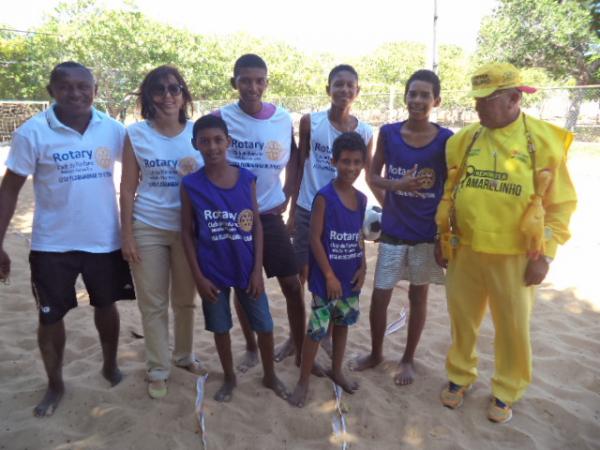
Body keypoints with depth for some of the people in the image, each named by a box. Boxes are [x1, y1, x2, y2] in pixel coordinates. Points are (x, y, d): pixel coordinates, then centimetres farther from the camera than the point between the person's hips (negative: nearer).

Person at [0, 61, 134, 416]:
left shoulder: (113, 129, -5)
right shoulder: (33, 132, -10)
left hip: (105, 239, 2)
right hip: (53, 244, -1)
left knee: (106, 305, 18)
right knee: (51, 316, 10)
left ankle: (111, 366, 42)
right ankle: (55, 385, 33)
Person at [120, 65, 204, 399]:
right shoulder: (136, 134, -3)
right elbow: (128, 189, -1)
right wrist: (127, 234, -5)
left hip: (189, 229, 1)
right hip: (148, 230, -1)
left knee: (185, 299, 14)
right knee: (153, 303, 8)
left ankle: (185, 355, 36)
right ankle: (158, 369, 25)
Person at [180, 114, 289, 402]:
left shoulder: (247, 179, -4)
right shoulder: (191, 185, -7)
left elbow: (256, 225, -1)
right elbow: (188, 233, -3)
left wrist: (257, 270, -5)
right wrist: (198, 276, -6)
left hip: (246, 269, 1)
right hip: (213, 272, 0)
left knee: (264, 326, 10)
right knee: (220, 328, 15)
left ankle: (270, 375, 35)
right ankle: (229, 378, 39)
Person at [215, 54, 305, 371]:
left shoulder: (283, 118, 0)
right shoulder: (221, 118, -7)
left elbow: (293, 158, 14)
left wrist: (286, 195, 5)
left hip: (270, 214, 2)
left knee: (292, 284, 4)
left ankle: (300, 348, 23)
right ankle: (251, 348, 30)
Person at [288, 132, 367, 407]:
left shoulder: (361, 199, 3)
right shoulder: (325, 197, -16)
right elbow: (315, 239, -17)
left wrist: (362, 267, 1)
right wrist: (329, 275, -16)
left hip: (351, 276, 6)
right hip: (326, 276, -6)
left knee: (343, 324, 19)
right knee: (317, 329, 1)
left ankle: (336, 370, 38)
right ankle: (303, 381, 18)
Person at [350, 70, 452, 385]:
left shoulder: (446, 139, -7)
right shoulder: (388, 133, -3)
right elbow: (373, 175, 4)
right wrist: (398, 186, -16)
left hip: (428, 233, -1)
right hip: (393, 231, 1)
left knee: (418, 296, 13)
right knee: (379, 296, 7)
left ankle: (408, 359, 33)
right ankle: (376, 353, 32)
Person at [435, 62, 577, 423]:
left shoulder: (545, 141, -7)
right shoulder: (464, 139, 2)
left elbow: (561, 204, -4)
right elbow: (450, 193, 9)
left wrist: (545, 255, -8)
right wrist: (442, 238, 9)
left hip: (515, 257, -2)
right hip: (464, 251, 3)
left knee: (513, 328, 12)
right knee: (463, 319, 16)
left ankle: (506, 392, 34)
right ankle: (460, 377, 38)